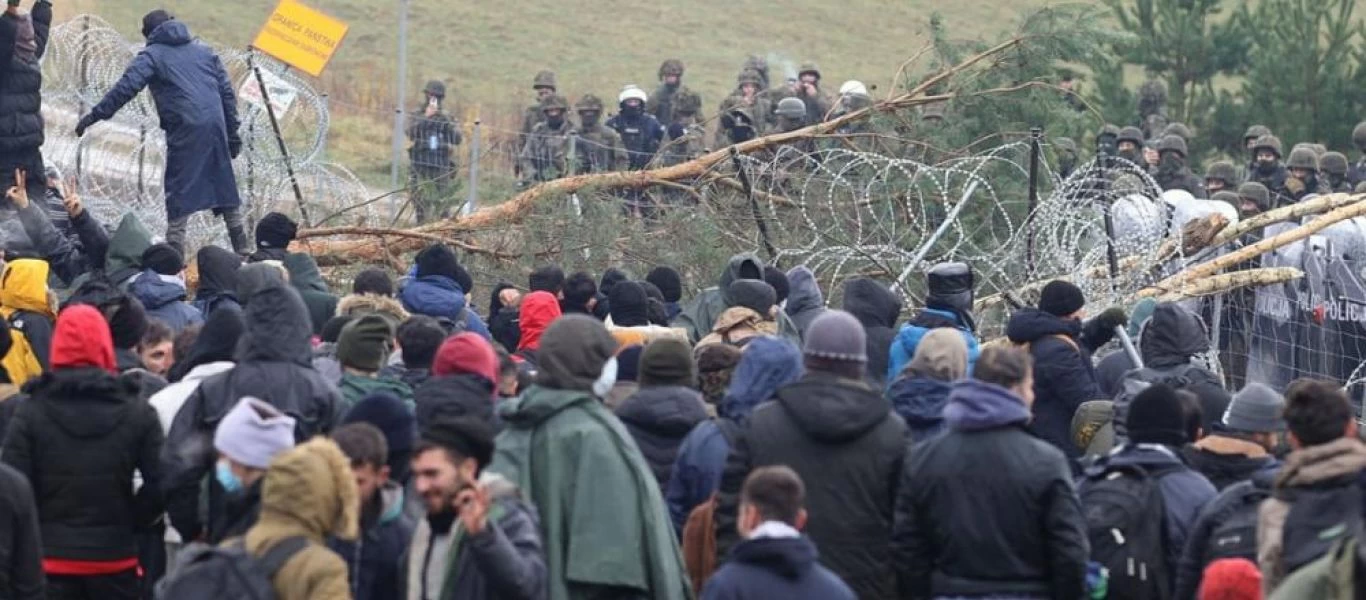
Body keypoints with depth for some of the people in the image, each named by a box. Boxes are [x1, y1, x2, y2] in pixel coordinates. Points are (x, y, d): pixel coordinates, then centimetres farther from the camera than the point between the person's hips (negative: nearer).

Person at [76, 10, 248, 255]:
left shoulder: (152, 55, 6)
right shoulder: (204, 51, 21)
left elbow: (127, 87, -8)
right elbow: (227, 92, 18)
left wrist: (96, 115, -7)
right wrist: (232, 133, 20)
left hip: (185, 131, -5)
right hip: (215, 125, 5)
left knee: (179, 191, -2)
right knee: (224, 186, 14)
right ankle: (242, 249, 16)